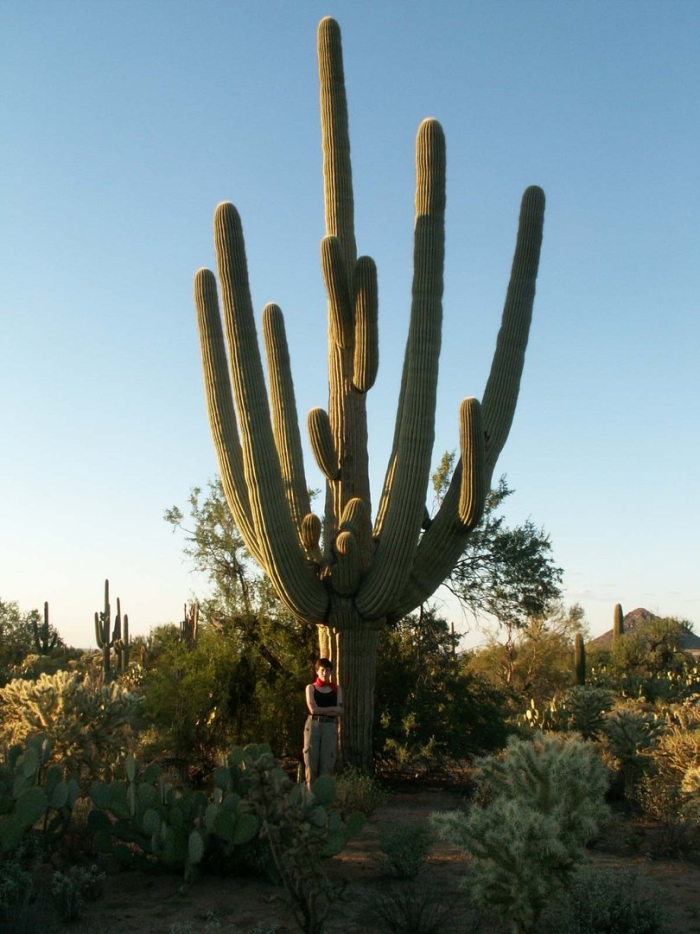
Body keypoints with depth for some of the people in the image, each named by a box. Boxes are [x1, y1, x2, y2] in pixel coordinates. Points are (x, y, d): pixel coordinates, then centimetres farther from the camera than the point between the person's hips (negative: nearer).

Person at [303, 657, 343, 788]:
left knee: (327, 762, -3)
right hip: (313, 726, -1)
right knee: (311, 761, -5)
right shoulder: (311, 687, 7)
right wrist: (332, 708, -4)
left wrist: (321, 710, -7)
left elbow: (340, 711, 0)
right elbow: (313, 709, -6)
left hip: (330, 727, 1)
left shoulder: (337, 689, 11)